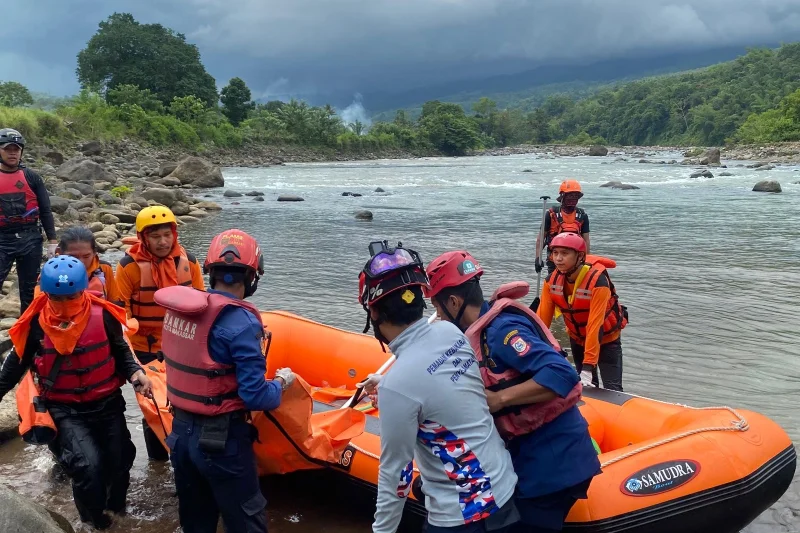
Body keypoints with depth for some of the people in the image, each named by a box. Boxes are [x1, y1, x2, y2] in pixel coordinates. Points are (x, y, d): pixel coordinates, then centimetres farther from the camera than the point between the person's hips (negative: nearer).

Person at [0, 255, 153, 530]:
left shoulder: (102, 315, -14)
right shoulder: (36, 323, -12)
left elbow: (121, 351, 3)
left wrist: (135, 373, -14)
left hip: (107, 403, 2)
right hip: (65, 410, -1)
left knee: (120, 461, 10)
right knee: (87, 465, -20)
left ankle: (116, 505, 44)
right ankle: (94, 517, 10)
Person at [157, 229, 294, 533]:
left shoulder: (179, 307, -2)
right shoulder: (240, 321, -22)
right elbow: (254, 397, -21)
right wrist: (281, 383, -1)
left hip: (181, 430, 7)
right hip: (221, 439, -7)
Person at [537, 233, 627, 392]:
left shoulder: (597, 281, -33)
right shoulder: (552, 280, -17)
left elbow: (595, 325, -37)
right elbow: (542, 318, -17)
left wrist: (588, 368, -40)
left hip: (605, 338, -5)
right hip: (577, 338, 5)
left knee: (612, 389, -7)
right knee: (586, 386, 14)